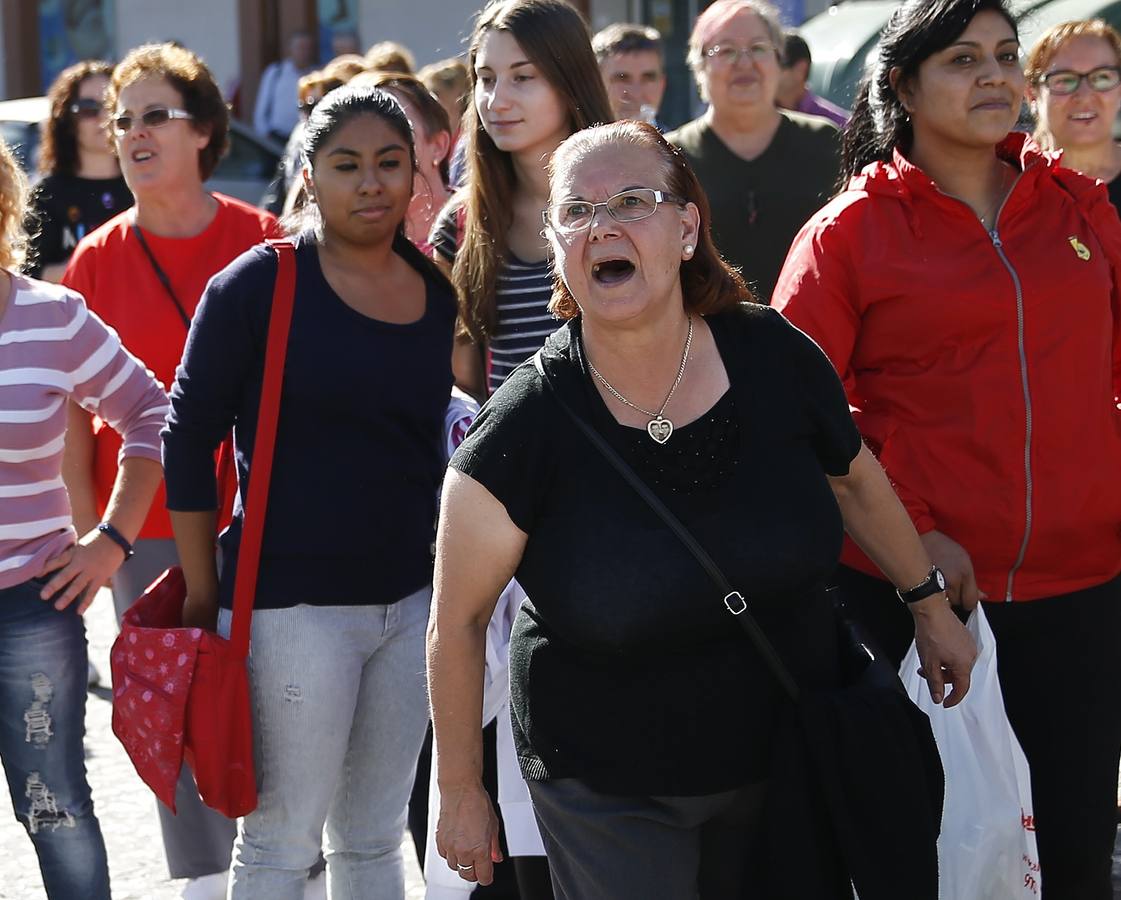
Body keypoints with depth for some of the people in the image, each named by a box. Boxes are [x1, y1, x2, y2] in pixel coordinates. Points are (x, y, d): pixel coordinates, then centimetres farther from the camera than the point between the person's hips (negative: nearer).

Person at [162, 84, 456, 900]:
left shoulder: (437, 293, 7)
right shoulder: (258, 286, -8)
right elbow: (189, 441, -6)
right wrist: (204, 597, -6)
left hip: (410, 598, 5)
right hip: (295, 601, -5)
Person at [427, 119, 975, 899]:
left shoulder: (776, 358, -12)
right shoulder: (523, 430, -20)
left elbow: (855, 481, 9)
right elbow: (458, 622, -9)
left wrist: (931, 606, 20)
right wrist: (462, 794, -2)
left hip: (788, 769, 3)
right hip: (609, 798, -3)